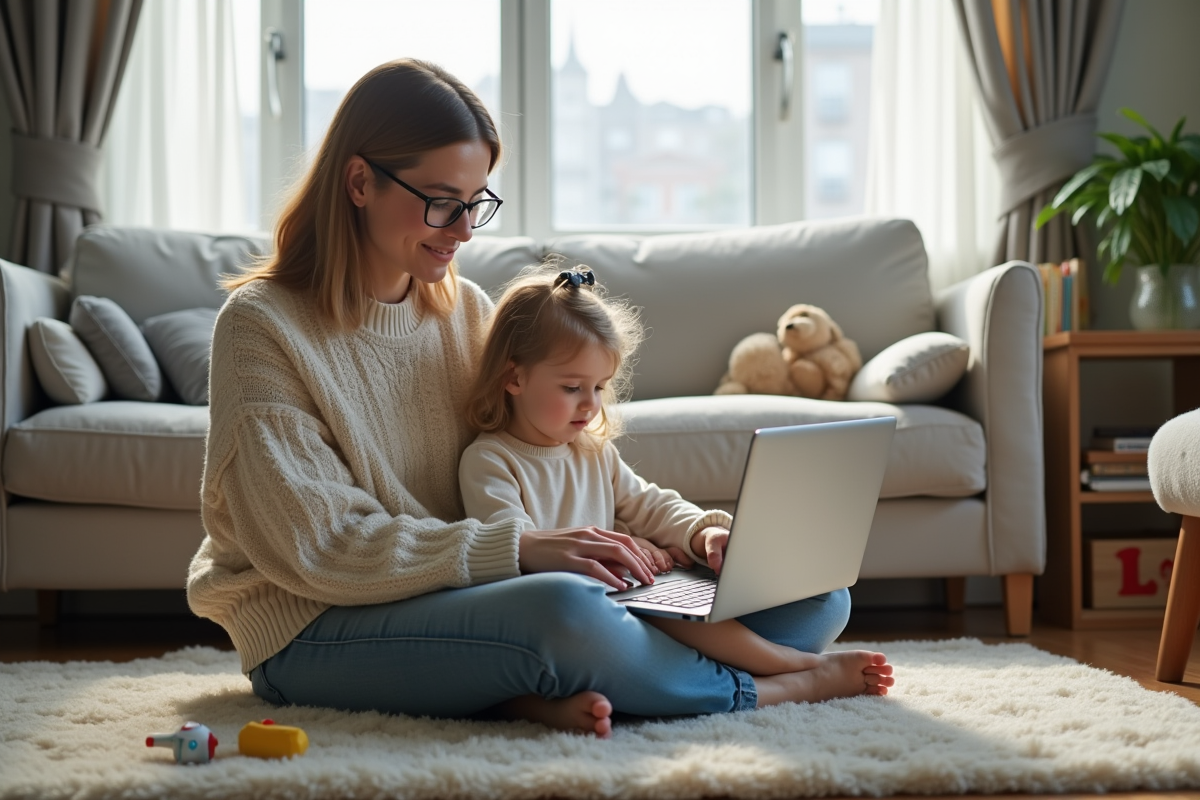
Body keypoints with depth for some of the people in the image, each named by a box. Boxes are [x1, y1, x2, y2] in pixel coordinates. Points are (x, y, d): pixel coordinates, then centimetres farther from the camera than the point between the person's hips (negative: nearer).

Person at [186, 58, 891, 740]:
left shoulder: (468, 310, 11)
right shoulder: (262, 326, -8)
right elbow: (316, 546, -16)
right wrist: (518, 549, -26)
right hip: (316, 635, -6)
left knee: (818, 597, -5)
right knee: (562, 608, -40)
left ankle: (539, 692, -23)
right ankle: (761, 689, -14)